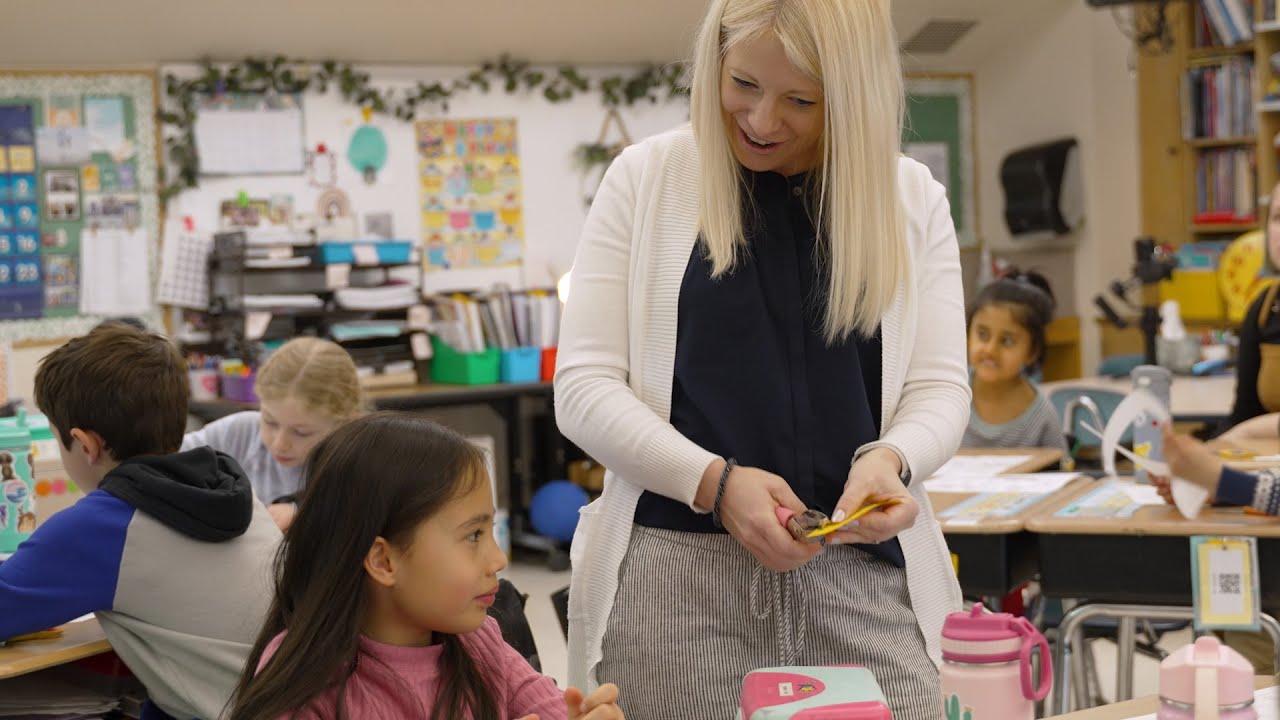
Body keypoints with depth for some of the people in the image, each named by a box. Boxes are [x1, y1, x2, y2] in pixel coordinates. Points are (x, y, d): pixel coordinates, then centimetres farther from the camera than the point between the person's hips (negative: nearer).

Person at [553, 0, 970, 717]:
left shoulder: (913, 198, 8)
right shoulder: (648, 177, 3)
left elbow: (939, 386, 7)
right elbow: (584, 387, -1)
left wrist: (891, 459, -16)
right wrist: (715, 483, -16)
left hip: (865, 576, 2)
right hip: (678, 572, -1)